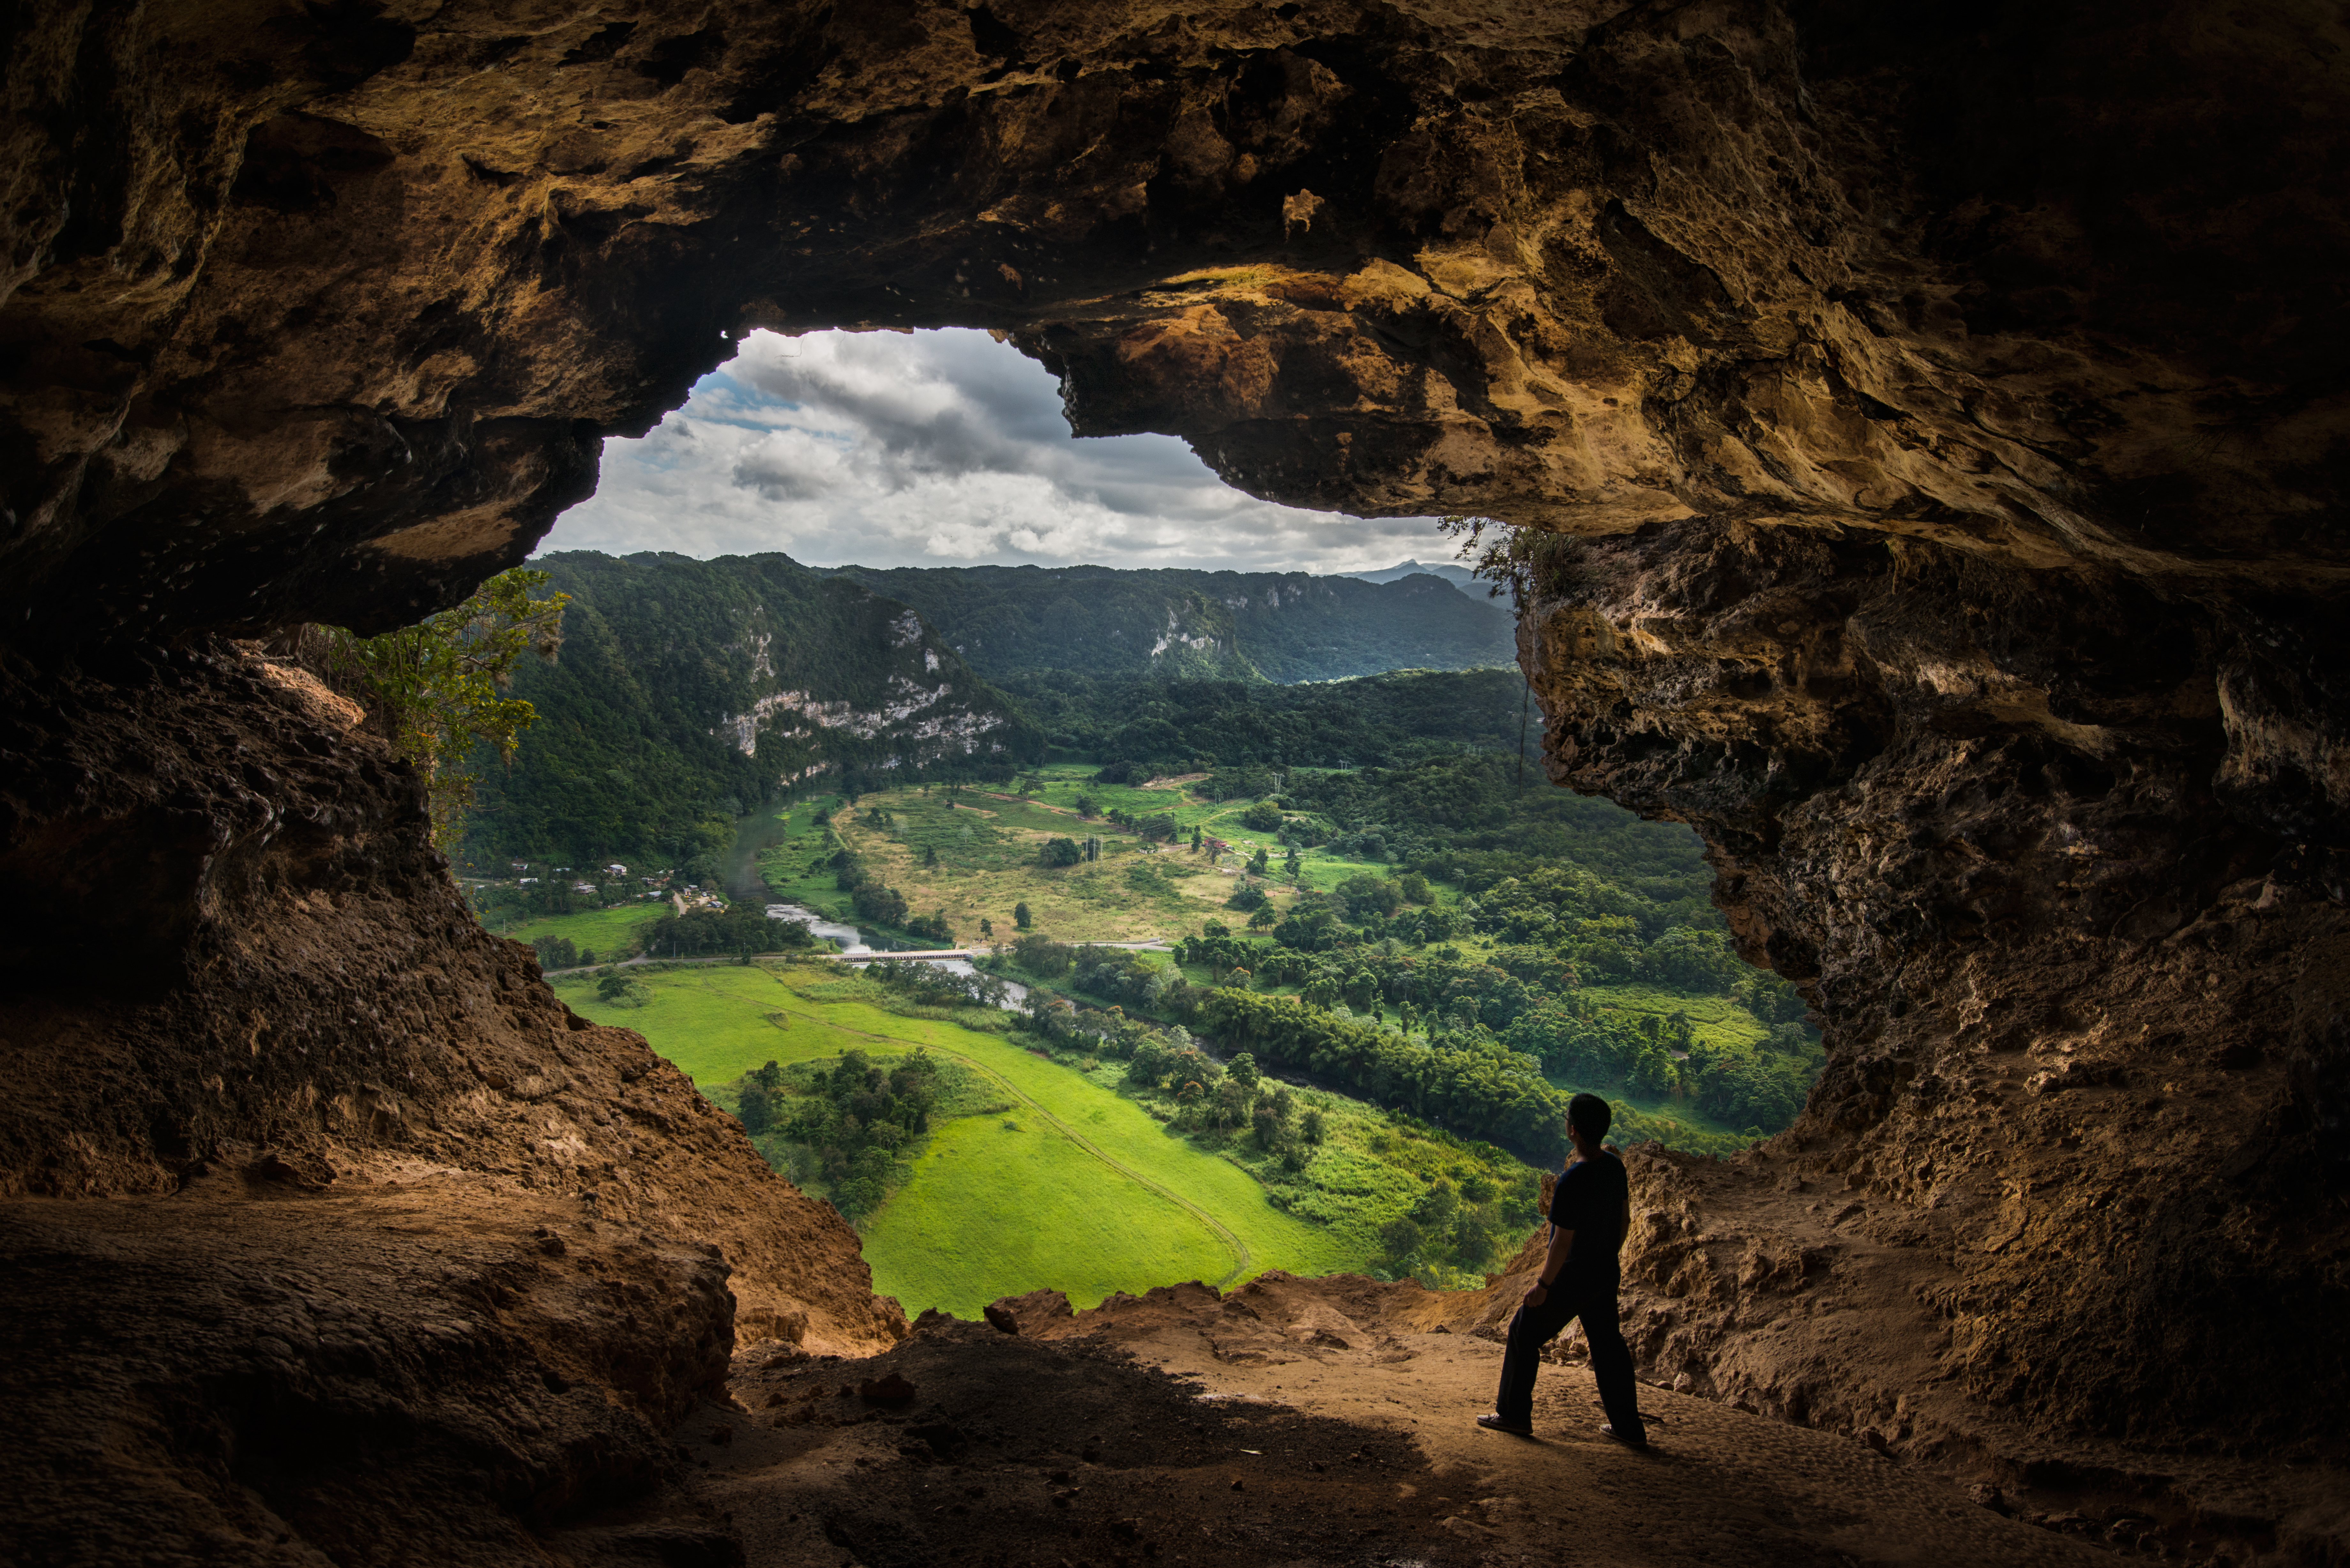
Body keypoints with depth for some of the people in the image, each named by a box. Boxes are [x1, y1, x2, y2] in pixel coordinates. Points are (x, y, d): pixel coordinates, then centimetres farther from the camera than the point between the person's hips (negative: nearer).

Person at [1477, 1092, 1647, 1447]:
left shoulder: (1573, 1180, -30)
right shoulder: (1614, 1165, -5)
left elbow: (1563, 1242, -24)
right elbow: (1624, 1219, 8)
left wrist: (1543, 1285, -12)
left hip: (1573, 1278, -7)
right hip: (1606, 1274, 7)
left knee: (1524, 1333, 10)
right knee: (1607, 1343, 19)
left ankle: (1514, 1414, 19)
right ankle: (1628, 1427, 26)